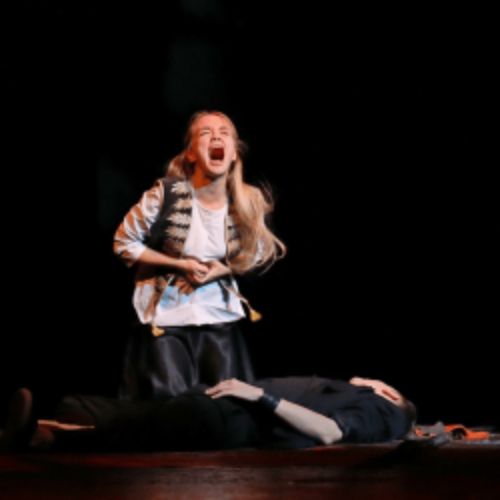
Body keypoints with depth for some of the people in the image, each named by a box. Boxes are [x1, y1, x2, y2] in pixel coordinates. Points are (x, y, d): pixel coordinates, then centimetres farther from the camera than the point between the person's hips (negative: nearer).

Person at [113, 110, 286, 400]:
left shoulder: (250, 203, -6)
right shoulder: (166, 195, -16)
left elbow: (259, 255, 9)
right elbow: (124, 243, -7)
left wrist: (222, 270, -10)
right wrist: (179, 264, -15)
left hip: (220, 316, 3)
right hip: (166, 316, -3)